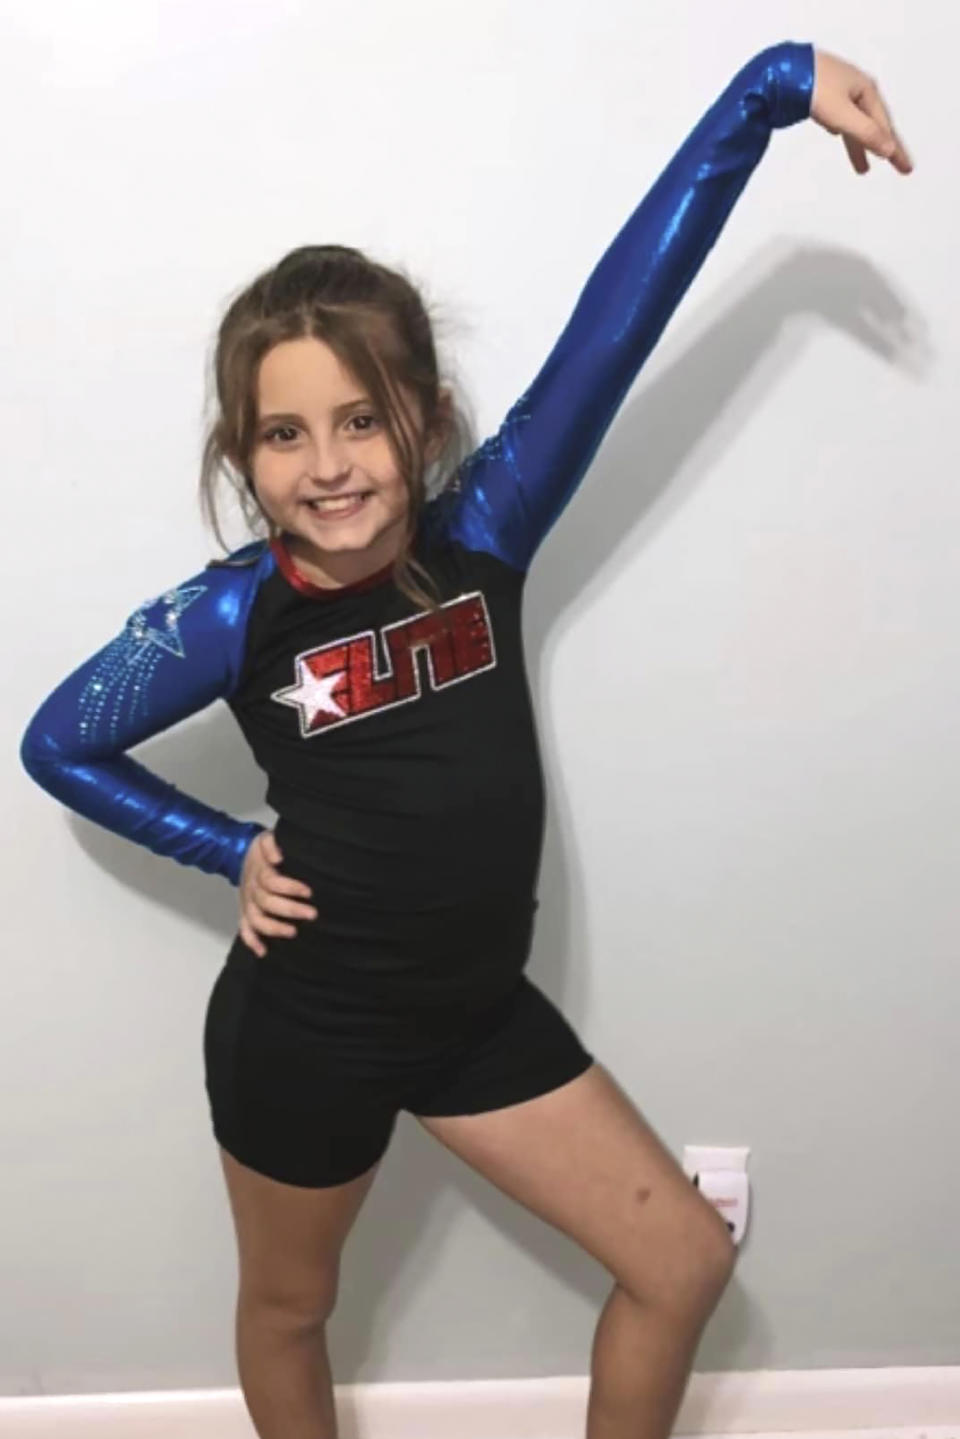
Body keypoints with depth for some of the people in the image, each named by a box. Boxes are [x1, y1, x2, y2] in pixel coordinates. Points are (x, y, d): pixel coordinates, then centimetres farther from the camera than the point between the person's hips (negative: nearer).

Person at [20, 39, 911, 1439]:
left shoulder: (482, 537, -12)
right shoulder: (231, 617, -18)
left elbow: (622, 312, -18)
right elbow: (59, 743, -1)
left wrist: (773, 85, -20)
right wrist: (231, 849, -8)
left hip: (481, 1008, 4)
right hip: (304, 1032, -3)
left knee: (686, 1262, 12)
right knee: (289, 1307, 21)